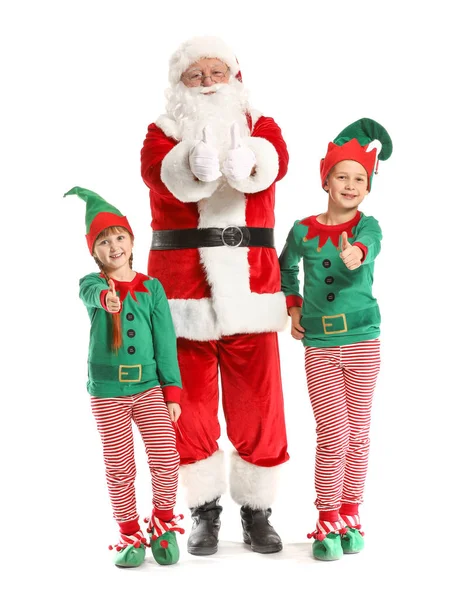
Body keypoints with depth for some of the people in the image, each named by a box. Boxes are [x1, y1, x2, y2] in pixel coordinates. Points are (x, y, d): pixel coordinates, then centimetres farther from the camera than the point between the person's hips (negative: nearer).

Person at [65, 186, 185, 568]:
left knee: (166, 459, -9)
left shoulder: (152, 288, 3)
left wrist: (172, 391, -2)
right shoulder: (92, 284, -2)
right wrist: (106, 297, -54)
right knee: (120, 468, 5)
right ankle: (130, 536, 21)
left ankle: (164, 523, 14)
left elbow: (165, 341, 2)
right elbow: (94, 293, -29)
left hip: (148, 386, 1)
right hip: (107, 391, -1)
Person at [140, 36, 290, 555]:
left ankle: (257, 512, 17)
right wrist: (194, 167, -43)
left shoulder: (259, 127, 8)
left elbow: (276, 161, -16)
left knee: (257, 408, 2)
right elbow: (158, 172, -18)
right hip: (181, 292, 0)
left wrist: (248, 164, -41)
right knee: (188, 409, 5)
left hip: (250, 289, 1)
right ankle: (204, 512, 20)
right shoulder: (161, 134, 6)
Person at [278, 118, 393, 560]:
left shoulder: (367, 227, -5)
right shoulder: (303, 231, 0)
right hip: (319, 346, 0)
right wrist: (292, 309, 9)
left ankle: (349, 516, 23)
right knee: (333, 437, -1)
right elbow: (285, 268, 19)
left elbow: (368, 248, -30)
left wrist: (355, 254, -52)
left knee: (357, 435, 8)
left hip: (361, 341, 0)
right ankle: (328, 523, 11)